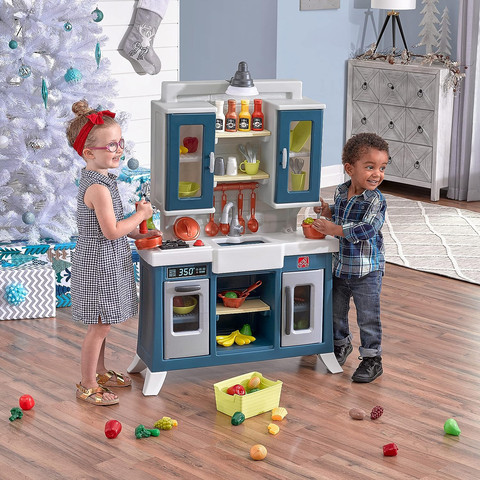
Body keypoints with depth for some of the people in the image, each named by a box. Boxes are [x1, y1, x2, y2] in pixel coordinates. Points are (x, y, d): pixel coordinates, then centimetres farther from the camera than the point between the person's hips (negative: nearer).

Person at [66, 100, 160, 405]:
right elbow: (111, 231, -26)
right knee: (100, 325, -1)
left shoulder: (98, 179, 9)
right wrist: (141, 215, -14)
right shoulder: (98, 188, -24)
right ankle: (88, 386, 9)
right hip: (100, 264, -10)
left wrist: (136, 234, 14)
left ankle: (100, 372, 35)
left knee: (101, 324, 21)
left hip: (106, 263, 10)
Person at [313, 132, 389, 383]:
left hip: (366, 271, -6)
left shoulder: (376, 200, -18)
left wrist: (335, 229, -31)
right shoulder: (341, 192, 0)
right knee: (336, 311, 20)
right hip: (340, 266, 6)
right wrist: (328, 211, 1)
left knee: (368, 316, 1)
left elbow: (366, 229, -29)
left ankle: (371, 358, 14)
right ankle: (341, 344, 43)